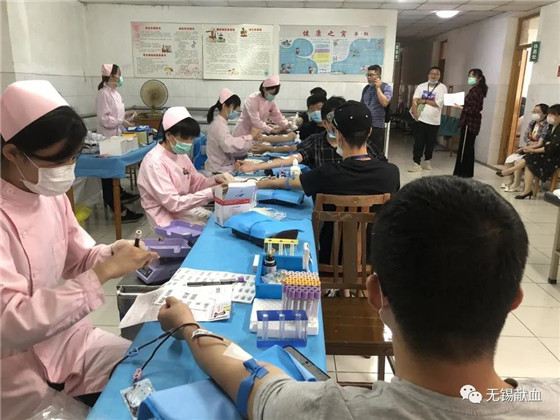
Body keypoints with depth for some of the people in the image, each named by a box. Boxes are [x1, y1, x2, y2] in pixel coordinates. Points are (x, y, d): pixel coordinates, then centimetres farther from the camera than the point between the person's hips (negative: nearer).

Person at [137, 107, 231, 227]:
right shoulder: (155, 162, -22)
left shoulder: (180, 154, 3)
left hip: (185, 209, 8)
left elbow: (196, 184, 10)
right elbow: (174, 203, -25)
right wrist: (210, 193, -27)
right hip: (169, 218, -8)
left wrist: (215, 179, -10)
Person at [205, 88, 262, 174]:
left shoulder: (221, 123, 13)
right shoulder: (218, 125, -18)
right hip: (220, 171, -9)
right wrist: (250, 136, -26)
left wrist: (251, 137, -4)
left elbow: (232, 144, 8)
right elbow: (229, 145, -37)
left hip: (223, 168, 9)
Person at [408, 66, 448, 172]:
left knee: (430, 143, 11)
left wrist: (424, 101, -9)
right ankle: (416, 164, 0)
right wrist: (415, 113, -17)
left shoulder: (442, 88, -1)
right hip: (420, 120, 1)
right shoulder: (421, 86, 6)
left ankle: (427, 161, 28)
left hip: (434, 122, 0)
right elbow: (415, 100, -3)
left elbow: (439, 103, -13)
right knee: (418, 143, -2)